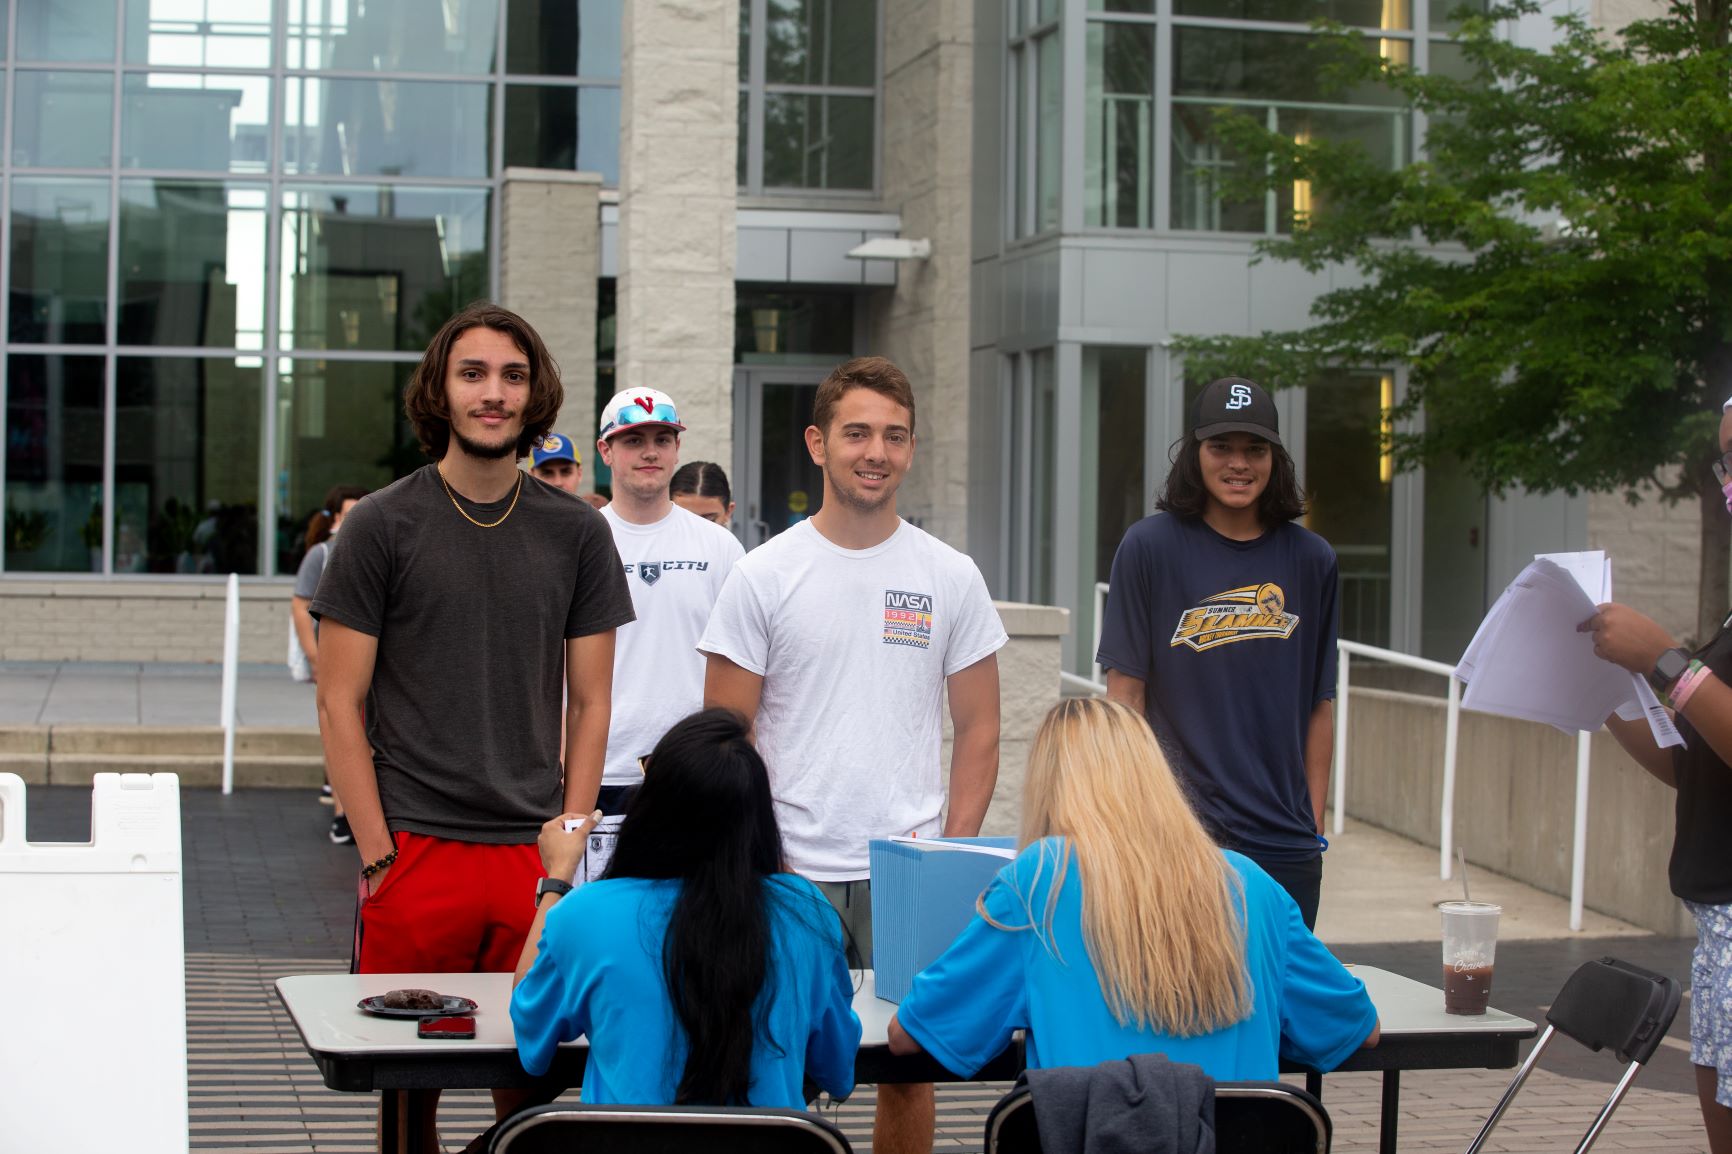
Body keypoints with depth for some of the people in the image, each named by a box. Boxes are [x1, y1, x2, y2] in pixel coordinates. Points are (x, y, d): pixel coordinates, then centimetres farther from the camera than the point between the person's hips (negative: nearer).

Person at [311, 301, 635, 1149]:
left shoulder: (577, 532, 8)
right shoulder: (382, 525, 1)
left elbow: (589, 704, 10)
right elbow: (341, 705, 0)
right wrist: (376, 853, -7)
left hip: (535, 854, 2)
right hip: (414, 855, -2)